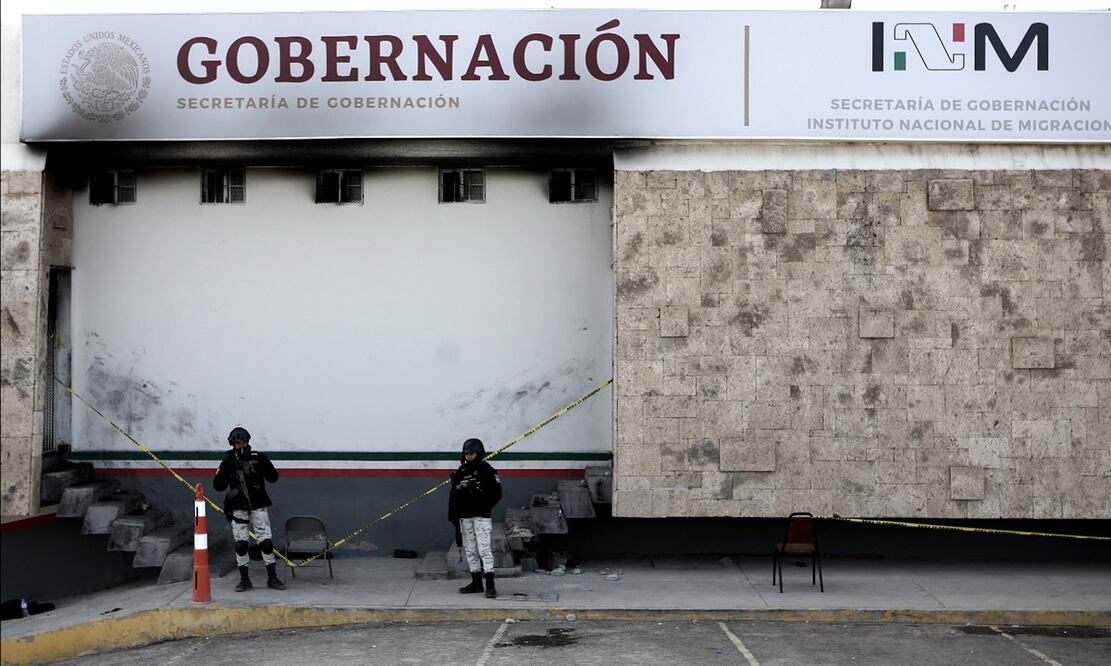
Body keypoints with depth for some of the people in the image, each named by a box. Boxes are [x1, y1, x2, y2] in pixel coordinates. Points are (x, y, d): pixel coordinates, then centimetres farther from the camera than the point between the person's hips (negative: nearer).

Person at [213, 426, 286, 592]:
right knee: (240, 545, 1)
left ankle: (272, 578, 7)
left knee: (266, 542, -3)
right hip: (238, 508, 0)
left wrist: (263, 464, -19)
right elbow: (218, 486, -1)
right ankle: (244, 580, 12)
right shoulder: (228, 462, 0)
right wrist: (225, 470, -18)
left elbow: (273, 477, -3)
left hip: (258, 506, 0)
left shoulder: (258, 458, -1)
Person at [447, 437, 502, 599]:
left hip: (481, 516, -6)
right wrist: (453, 516, 6)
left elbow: (496, 493, -7)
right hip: (464, 516, 6)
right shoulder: (461, 471, 11)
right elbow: (454, 495, 12)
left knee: (484, 549, -11)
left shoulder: (486, 470, -5)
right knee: (470, 550, 9)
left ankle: (490, 585, -12)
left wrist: (484, 506, -14)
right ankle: (476, 582, 17)